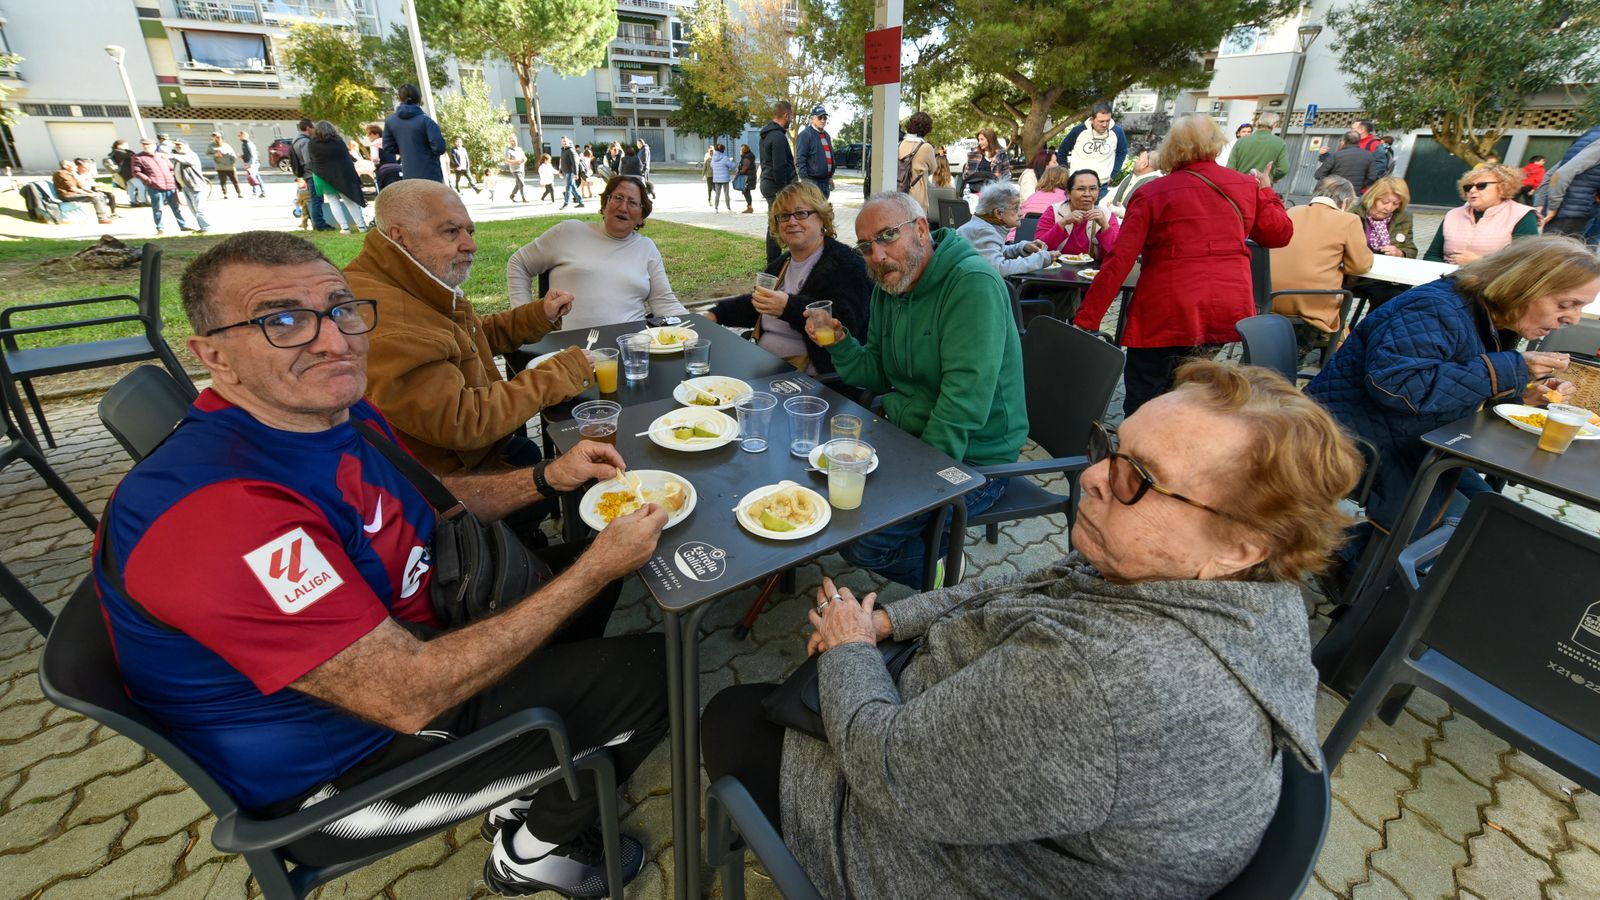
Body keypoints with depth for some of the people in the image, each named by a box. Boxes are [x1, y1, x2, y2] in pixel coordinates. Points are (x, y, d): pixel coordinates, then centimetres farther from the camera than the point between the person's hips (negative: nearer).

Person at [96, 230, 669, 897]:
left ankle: (532, 781, 27)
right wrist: (599, 568, -29)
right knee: (645, 670, -11)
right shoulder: (218, 508, -34)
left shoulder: (342, 413, -4)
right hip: (334, 774, -8)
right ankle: (536, 846, 18)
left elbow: (434, 501, 14)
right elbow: (409, 695, -34)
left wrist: (547, 478, -3)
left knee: (576, 566, 16)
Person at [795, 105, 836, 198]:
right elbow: (800, 160, -14)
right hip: (812, 181, -9)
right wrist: (805, 180, -20)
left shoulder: (826, 135, 18)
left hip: (825, 181, 9)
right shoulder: (805, 135, -8)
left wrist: (830, 177, 22)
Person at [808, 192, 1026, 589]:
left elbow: (965, 400, -27)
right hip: (902, 432, 9)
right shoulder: (888, 287, 7)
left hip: (971, 456, -9)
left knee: (858, 538, -21)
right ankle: (931, 540, 18)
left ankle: (940, 570, 11)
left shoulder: (973, 284, -21)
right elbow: (877, 375, 10)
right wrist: (840, 343, -8)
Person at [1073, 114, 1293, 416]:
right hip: (1229, 312, 5)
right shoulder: (1247, 186, 8)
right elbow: (1280, 235, 22)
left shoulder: (1151, 194, -4)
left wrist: (1085, 320, -10)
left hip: (1168, 315, -5)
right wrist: (1267, 192, 37)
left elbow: (1118, 263, -11)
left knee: (1141, 410, 5)